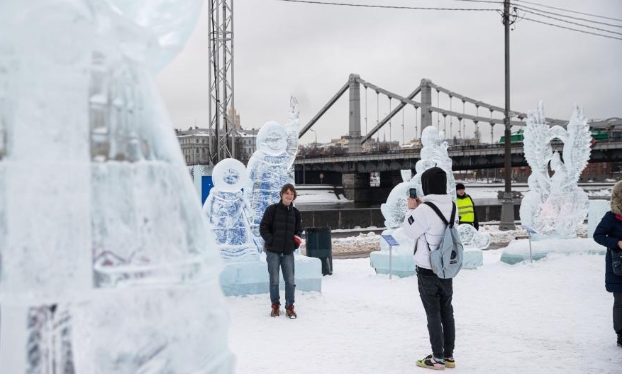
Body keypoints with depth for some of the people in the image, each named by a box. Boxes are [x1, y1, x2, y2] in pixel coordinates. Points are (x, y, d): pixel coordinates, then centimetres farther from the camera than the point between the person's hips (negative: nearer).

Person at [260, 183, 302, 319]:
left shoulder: (295, 212, 10)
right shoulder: (272, 209, -2)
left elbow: (298, 229, 20)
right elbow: (263, 227, -3)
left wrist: (296, 239, 3)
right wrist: (271, 240, -11)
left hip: (288, 252, 3)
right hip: (273, 251, -3)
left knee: (290, 280, 0)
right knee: (274, 280, 3)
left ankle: (289, 306, 13)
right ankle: (275, 305, 18)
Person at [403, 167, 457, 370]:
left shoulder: (425, 210, -21)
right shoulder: (451, 206, 2)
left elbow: (410, 230, -8)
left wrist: (411, 209, 2)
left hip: (427, 270, -7)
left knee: (433, 314, 1)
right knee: (447, 312, 14)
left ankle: (438, 359, 8)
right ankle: (448, 356, 22)